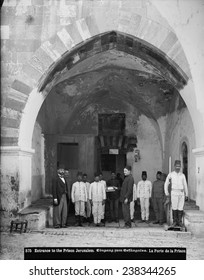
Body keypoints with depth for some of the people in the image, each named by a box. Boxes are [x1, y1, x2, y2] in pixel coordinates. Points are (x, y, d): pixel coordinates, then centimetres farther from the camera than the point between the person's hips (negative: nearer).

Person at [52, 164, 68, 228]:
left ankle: (63, 224, 13)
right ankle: (57, 224, 3)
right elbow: (54, 189, -11)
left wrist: (67, 195, 9)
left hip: (64, 197, 7)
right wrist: (55, 198, -17)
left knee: (65, 212, 7)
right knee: (57, 212, -4)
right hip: (59, 197, -7)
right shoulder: (55, 179, -5)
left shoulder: (64, 179, 18)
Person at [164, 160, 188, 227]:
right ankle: (175, 221, 7)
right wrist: (166, 193, 1)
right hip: (174, 193, -2)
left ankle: (179, 221, 7)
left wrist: (186, 194, 11)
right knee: (174, 208, -3)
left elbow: (185, 185, 13)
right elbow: (166, 184, 6)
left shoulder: (182, 175, 8)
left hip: (181, 193, 2)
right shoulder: (170, 174, 0)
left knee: (180, 208, -1)